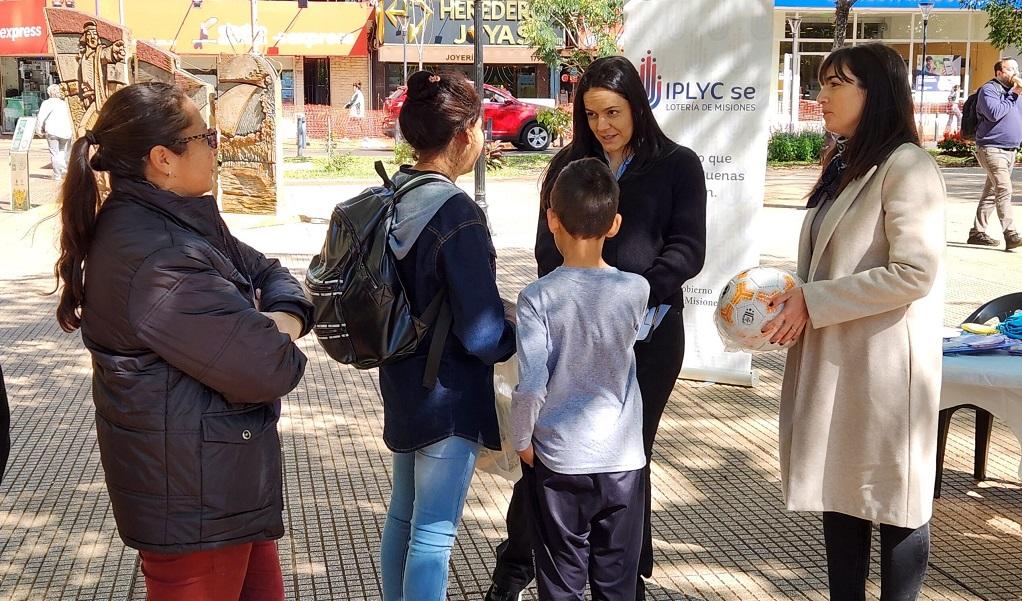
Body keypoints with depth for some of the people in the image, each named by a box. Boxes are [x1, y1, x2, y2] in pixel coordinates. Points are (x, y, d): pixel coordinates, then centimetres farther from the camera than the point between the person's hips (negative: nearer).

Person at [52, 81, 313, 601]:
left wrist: (287, 318, -10)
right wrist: (281, 348, -5)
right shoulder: (157, 258, -28)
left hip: (225, 476, 10)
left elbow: (266, 273, 13)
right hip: (193, 496, -10)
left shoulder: (179, 221, 5)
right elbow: (266, 370, -29)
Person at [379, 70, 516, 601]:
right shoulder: (458, 217, -23)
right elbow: (484, 336, -22)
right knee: (432, 536, 0)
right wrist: (518, 335, -3)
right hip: (449, 395, -8)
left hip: (401, 383, 9)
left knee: (403, 516, 21)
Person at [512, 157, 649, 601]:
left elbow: (530, 385, -17)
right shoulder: (636, 290, -8)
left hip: (559, 460, -2)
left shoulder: (538, 298, -15)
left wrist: (521, 440, 0)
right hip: (623, 460, 2)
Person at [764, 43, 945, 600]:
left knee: (892, 500, 3)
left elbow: (915, 273, -21)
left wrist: (812, 302, -17)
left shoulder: (906, 167, -13)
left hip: (884, 364, -9)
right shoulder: (847, 165, 16)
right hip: (832, 357, 9)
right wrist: (795, 302, 4)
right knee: (838, 491, 14)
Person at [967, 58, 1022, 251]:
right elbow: (994, 113, -22)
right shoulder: (988, 89, -7)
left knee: (991, 193, 12)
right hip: (992, 149, -9)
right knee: (1004, 190, -19)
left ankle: (977, 232, 17)